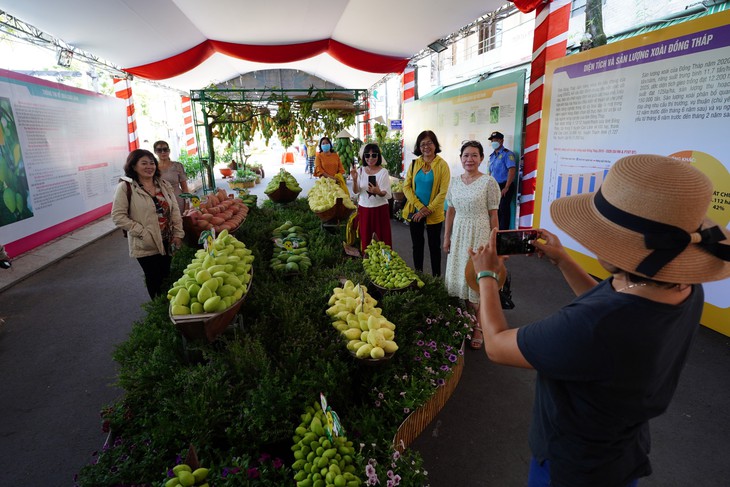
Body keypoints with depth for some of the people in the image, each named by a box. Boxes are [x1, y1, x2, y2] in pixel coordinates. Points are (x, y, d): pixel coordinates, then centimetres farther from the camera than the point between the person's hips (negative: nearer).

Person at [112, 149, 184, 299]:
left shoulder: (164, 184, 6)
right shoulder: (126, 187, -8)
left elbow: (175, 210, 7)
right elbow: (118, 216, -11)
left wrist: (178, 234, 0)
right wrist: (142, 232, -17)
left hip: (168, 242, 4)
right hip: (146, 245, -4)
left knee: (167, 277, 14)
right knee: (155, 279, 8)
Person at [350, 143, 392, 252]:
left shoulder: (383, 172, -7)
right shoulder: (360, 170, 2)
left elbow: (387, 195, -11)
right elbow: (356, 191, -2)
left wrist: (378, 192, -32)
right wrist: (354, 179, -20)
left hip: (380, 209, -3)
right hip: (364, 209, 3)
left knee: (381, 240, 2)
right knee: (365, 239, 10)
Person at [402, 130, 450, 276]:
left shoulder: (442, 165, -7)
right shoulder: (414, 164, 3)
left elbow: (444, 192, -12)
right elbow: (406, 187, -2)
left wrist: (428, 210, -16)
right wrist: (420, 206, -13)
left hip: (433, 214, -3)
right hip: (414, 212, 3)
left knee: (434, 246, 9)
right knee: (417, 245, 14)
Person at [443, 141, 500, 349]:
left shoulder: (488, 182, -9)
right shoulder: (455, 181, 6)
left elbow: (493, 215, -8)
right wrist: (447, 237, 10)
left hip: (480, 234, -5)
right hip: (459, 233, 5)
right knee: (458, 276, 10)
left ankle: (478, 328, 16)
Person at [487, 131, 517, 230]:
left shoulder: (507, 154, -9)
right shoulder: (492, 156, 15)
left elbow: (512, 170, -18)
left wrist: (506, 188, -21)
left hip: (504, 186, -8)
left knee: (503, 209, -6)